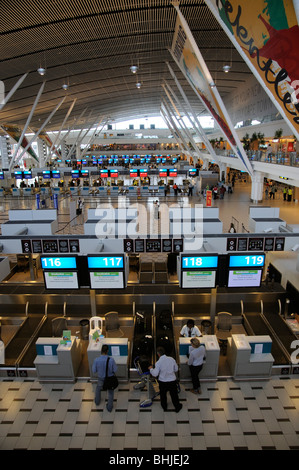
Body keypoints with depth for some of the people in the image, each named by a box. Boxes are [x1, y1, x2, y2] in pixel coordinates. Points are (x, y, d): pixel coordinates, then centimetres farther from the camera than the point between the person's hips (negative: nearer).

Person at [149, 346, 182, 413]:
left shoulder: (158, 363, -22)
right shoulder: (171, 359, -13)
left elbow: (155, 374, -16)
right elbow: (176, 369, 0)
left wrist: (151, 369, 1)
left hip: (163, 382, -2)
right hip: (172, 381, 2)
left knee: (163, 395, 24)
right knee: (174, 395, 22)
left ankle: (164, 407, 44)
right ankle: (177, 407, 40)